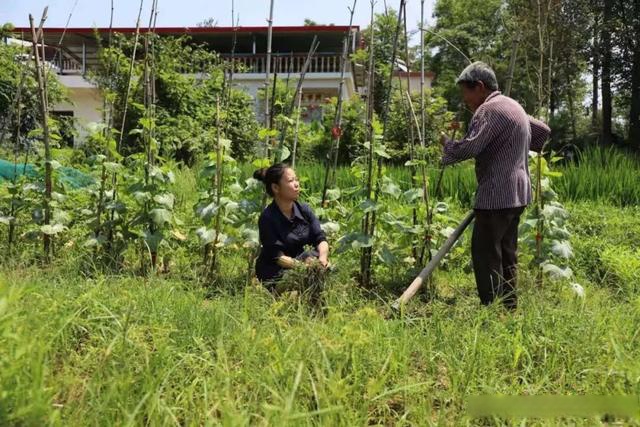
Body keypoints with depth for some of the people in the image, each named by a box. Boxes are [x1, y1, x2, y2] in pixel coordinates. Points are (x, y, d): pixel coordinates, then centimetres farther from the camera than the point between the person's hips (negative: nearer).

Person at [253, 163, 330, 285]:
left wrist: (322, 257, -26)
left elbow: (320, 238, -6)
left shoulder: (304, 209, -1)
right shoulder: (267, 218, -17)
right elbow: (277, 256, -19)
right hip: (274, 273, -6)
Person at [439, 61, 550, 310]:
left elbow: (469, 148, -22)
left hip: (497, 195, -10)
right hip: (516, 193, 10)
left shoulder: (489, 109, -13)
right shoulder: (513, 106, 19)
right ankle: (509, 307, 20)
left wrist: (446, 144, -5)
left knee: (485, 253, -6)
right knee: (506, 252, 14)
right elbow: (543, 130, 30)